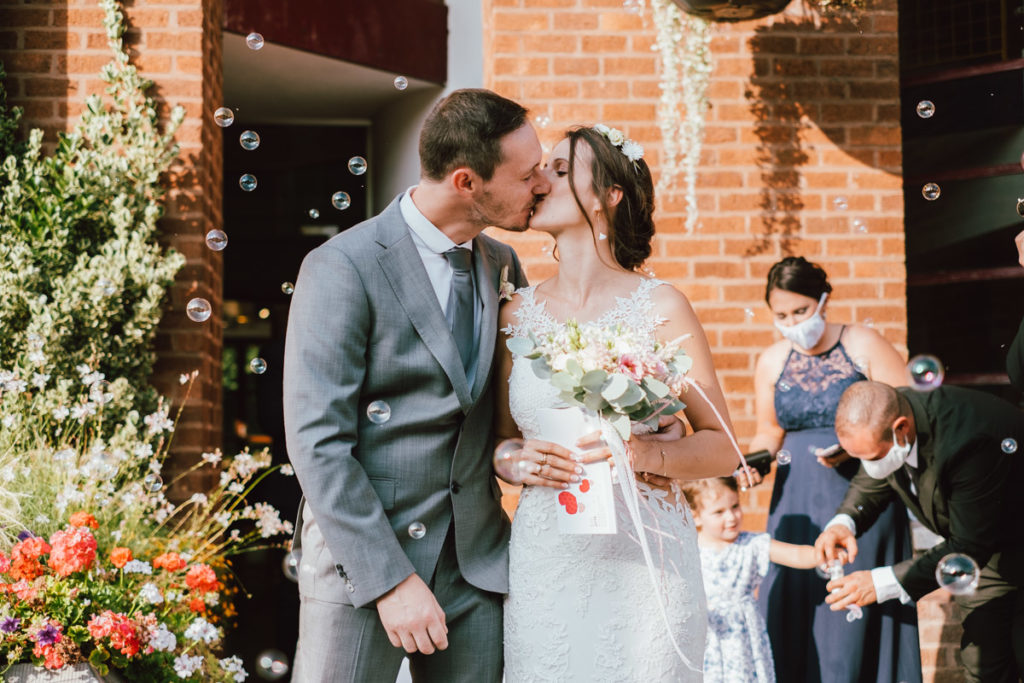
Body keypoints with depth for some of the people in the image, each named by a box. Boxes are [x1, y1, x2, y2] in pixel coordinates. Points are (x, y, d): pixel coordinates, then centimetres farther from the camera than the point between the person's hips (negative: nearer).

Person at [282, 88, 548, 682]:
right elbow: (317, 442, -15)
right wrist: (390, 579, -19)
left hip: (477, 565, 6)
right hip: (361, 562, -5)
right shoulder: (343, 269, -11)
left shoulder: (504, 267, 10)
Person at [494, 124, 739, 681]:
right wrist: (521, 460, -7)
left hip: (643, 559, -3)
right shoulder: (517, 313, 7)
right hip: (543, 565, 3)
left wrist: (644, 454, -20)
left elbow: (722, 448, -1)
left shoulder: (659, 308, -3)